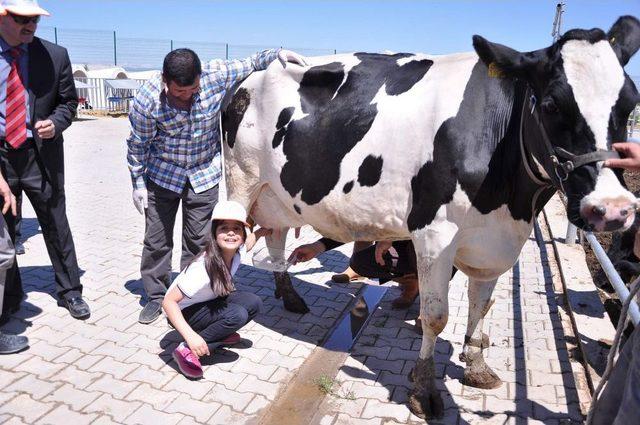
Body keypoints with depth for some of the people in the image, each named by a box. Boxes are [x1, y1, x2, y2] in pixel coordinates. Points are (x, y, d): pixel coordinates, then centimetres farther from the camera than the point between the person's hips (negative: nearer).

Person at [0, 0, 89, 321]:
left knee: (56, 224, 8)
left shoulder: (55, 56, -1)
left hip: (40, 153, -1)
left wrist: (55, 123, -13)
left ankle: (69, 290, 24)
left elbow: (68, 101, 7)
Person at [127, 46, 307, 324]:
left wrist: (276, 54, -11)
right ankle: (155, 297, 26)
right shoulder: (147, 100, -22)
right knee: (156, 240, 8)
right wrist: (138, 184, -2)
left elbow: (249, 65, 2)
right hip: (162, 173, 0)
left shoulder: (217, 75, -19)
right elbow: (138, 144, -8)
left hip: (205, 174, 1)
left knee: (198, 240, 6)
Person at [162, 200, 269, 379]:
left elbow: (247, 242, 15)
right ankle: (185, 350, -15)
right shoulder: (203, 267, -36)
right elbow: (168, 302, -34)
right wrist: (191, 336, -42)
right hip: (184, 312, -7)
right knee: (237, 315, -27)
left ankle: (218, 335, 7)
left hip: (209, 301, 7)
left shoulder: (235, 252, -15)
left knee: (253, 303, -12)